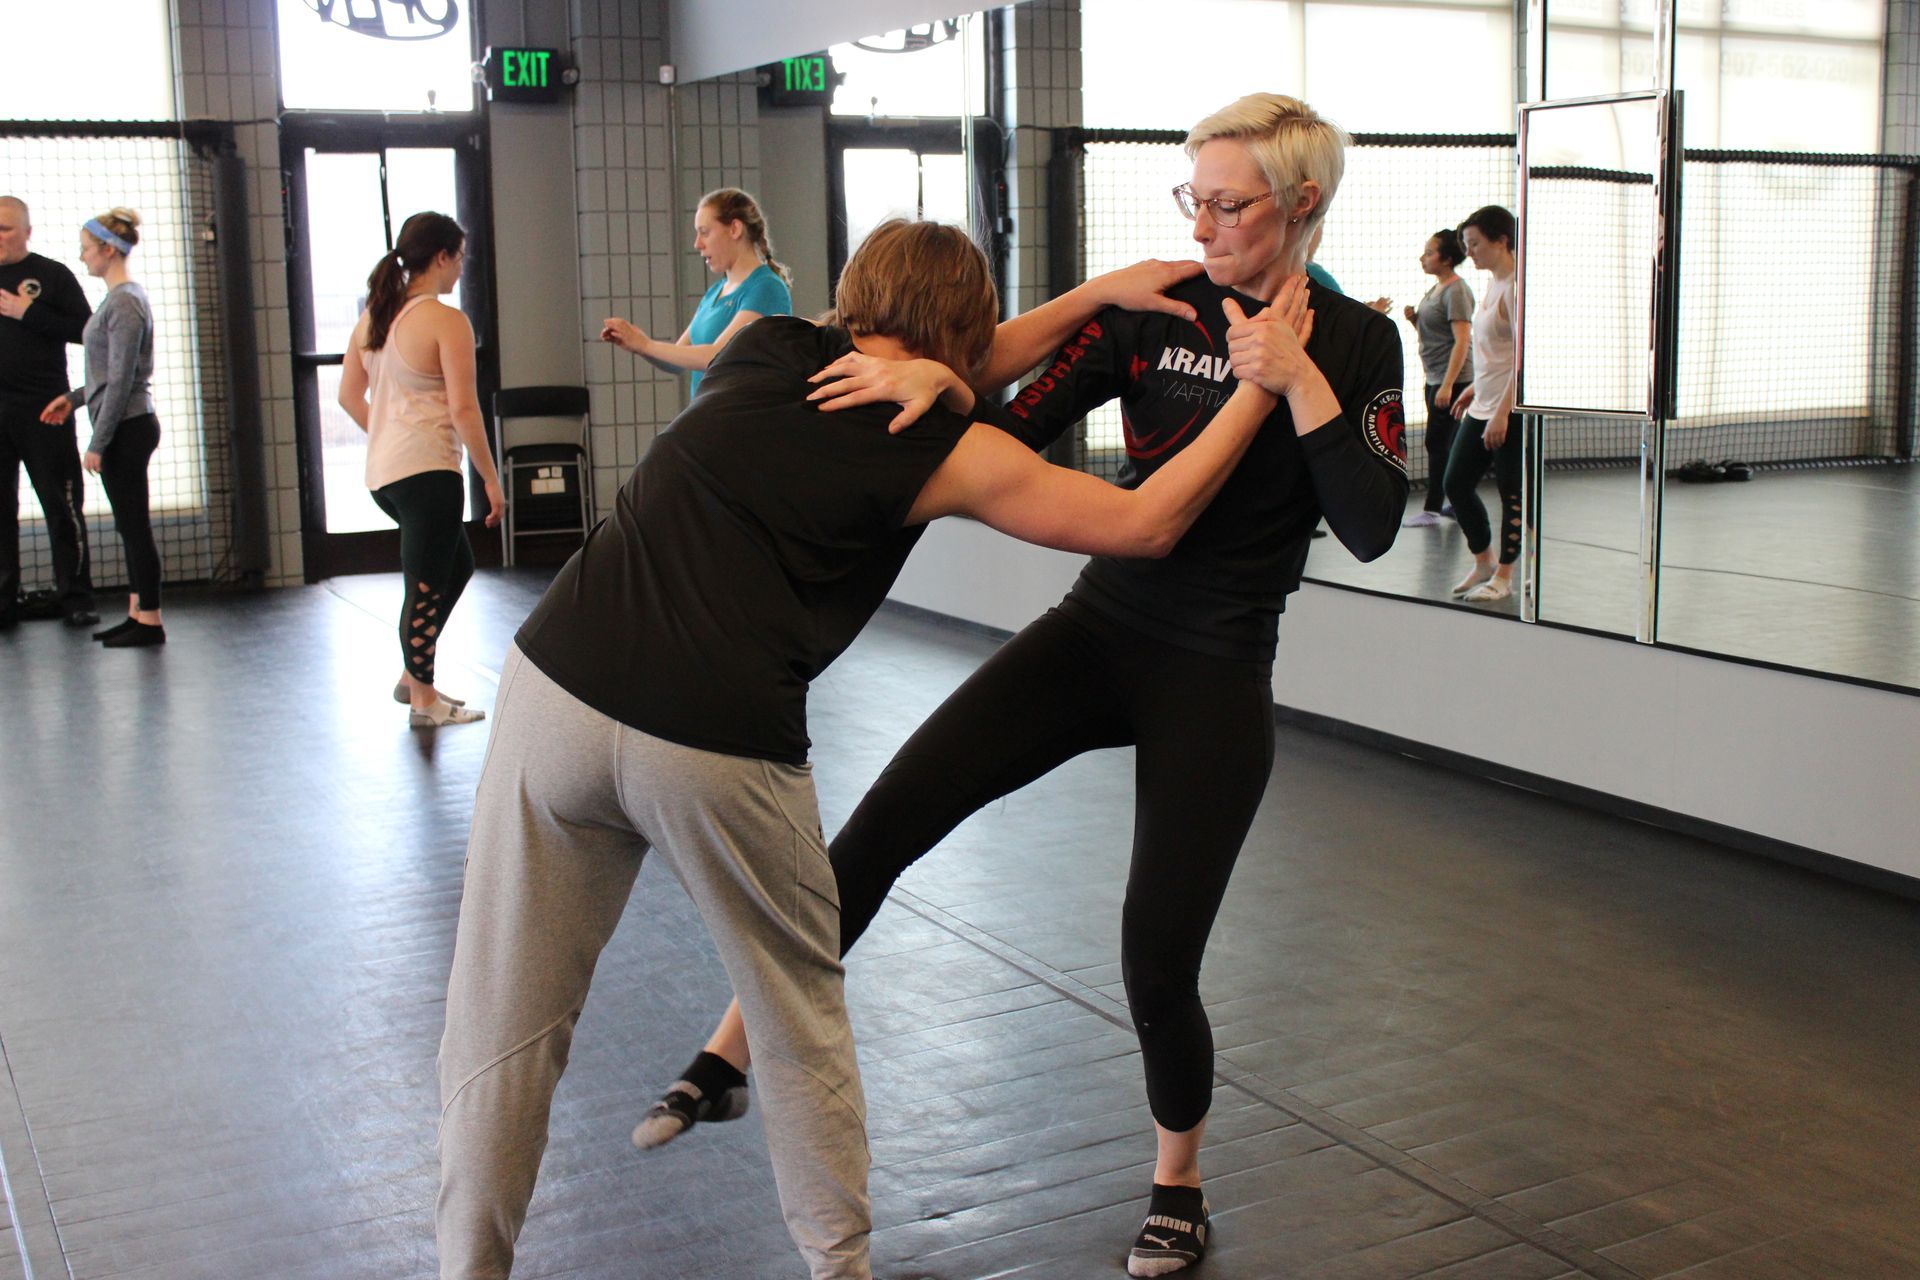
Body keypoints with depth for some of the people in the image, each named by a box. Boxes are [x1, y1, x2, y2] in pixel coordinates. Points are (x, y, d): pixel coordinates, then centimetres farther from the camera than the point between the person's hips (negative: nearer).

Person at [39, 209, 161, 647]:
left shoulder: (125, 303, -15)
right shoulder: (119, 299, 15)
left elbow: (121, 381, -18)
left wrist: (98, 443, -17)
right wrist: (73, 398, 18)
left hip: (126, 429, -10)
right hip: (124, 429, 10)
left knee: (134, 526, -5)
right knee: (129, 526, 12)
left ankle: (150, 621, 0)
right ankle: (137, 615, 17)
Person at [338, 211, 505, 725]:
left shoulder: (374, 314, 11)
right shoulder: (446, 321, -13)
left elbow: (349, 395, 14)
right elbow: (463, 409, -16)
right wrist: (491, 479, -10)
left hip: (382, 470, 9)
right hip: (428, 470, -9)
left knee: (457, 566, 22)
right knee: (427, 583, 1)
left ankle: (413, 674, 24)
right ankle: (423, 700, 10)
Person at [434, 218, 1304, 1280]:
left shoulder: (765, 347, 16)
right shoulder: (945, 452, 4)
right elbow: (1146, 524, 10)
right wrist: (1261, 385, 16)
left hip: (554, 687, 4)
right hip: (719, 753, -3)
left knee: (505, 1026, 13)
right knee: (801, 1023, 19)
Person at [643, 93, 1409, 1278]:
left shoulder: (1355, 342, -3)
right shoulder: (1153, 306, 2)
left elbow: (1373, 528, -14)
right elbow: (1020, 432, -7)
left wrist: (1297, 380, -23)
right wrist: (938, 374, -27)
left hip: (1215, 678, -2)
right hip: (1096, 630, 3)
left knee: (1158, 964, -3)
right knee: (893, 814, -14)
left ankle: (1178, 1182, 26)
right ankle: (734, 1053, -3)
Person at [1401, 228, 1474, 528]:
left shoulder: (1456, 291, -15)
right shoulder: (1435, 289, 14)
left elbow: (1462, 341, -20)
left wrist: (1447, 385, -25)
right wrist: (1414, 319, 3)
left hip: (1453, 379, -9)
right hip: (1436, 379, 9)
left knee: (1437, 442, -7)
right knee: (1446, 444, 12)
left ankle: (1432, 508, -3)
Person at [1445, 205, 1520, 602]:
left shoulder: (1516, 286, -16)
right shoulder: (1495, 284, 13)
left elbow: (1523, 357, -20)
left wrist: (1502, 412, -22)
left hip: (1511, 410, -10)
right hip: (1482, 407, 10)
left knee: (1511, 492, 1)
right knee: (1456, 483, 10)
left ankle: (1504, 576, 12)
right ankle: (1483, 563, 24)